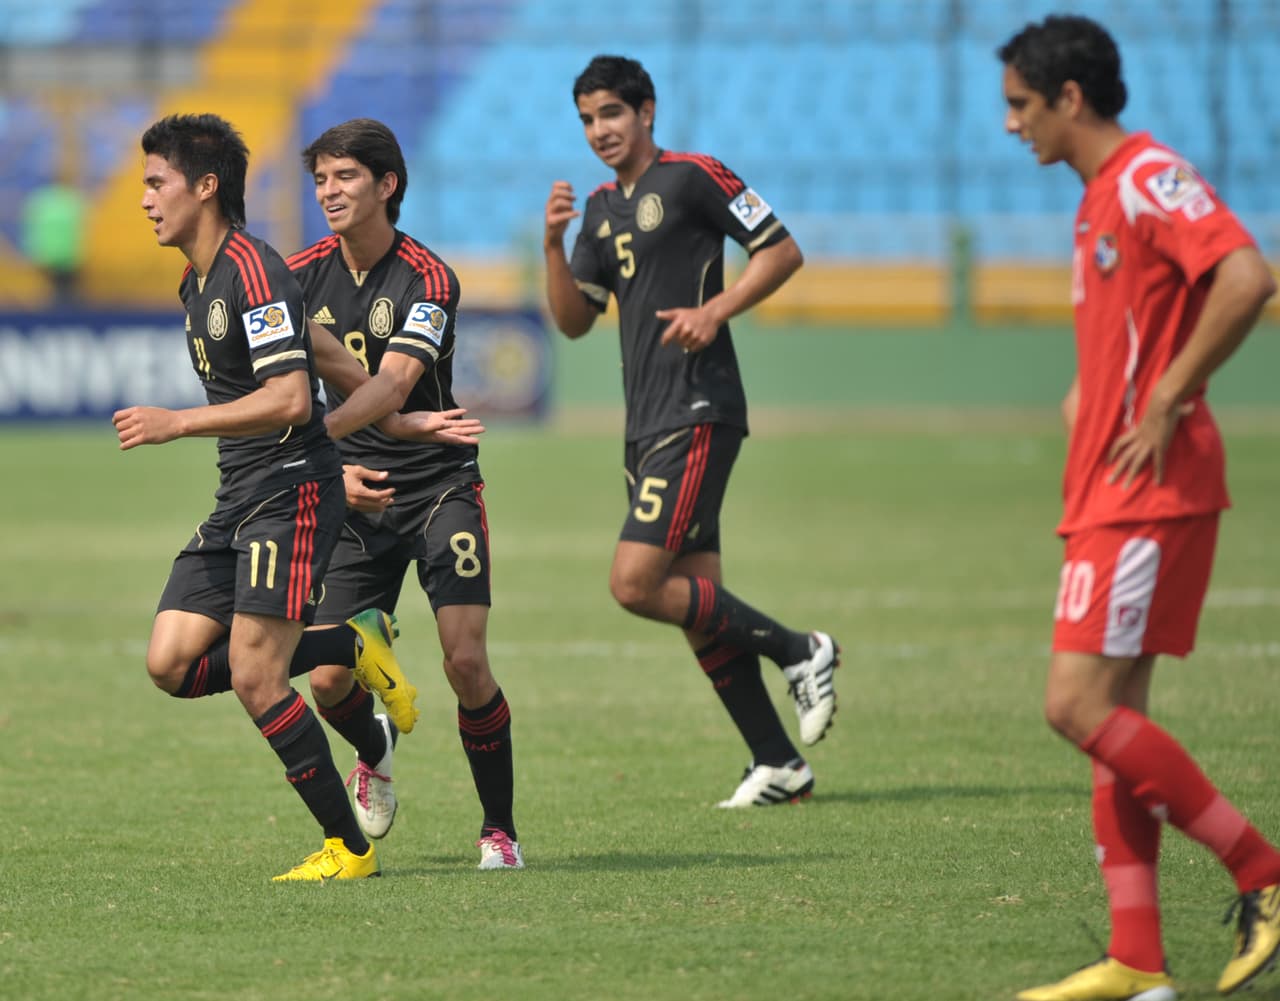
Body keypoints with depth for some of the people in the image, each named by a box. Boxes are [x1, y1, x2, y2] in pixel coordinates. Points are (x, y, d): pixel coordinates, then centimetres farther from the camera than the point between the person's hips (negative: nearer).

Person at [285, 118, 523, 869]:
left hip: (441, 487, -3)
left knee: (466, 661, -16)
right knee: (329, 679, -4)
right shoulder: (303, 277, -1)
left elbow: (390, 389, -28)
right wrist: (333, 471, -16)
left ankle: (500, 830, 3)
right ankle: (375, 752, 33)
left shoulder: (428, 279, -15)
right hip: (356, 496, 3)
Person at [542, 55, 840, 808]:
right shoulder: (601, 209, 17)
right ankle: (779, 765, 10)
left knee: (636, 584, -16)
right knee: (696, 596, 5)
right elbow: (574, 320, 14)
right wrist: (554, 244, 0)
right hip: (647, 423, 8)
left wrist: (716, 310, -17)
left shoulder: (693, 178, -5)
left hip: (697, 413, -8)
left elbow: (782, 251, -5)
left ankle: (799, 653, -3)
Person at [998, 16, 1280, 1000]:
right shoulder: (1102, 197, 18)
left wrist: (1168, 402, -22)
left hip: (1150, 494, -10)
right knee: (1109, 715, 7)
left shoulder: (1150, 177, -12)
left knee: (1080, 706, -14)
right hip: (1110, 495, 10)